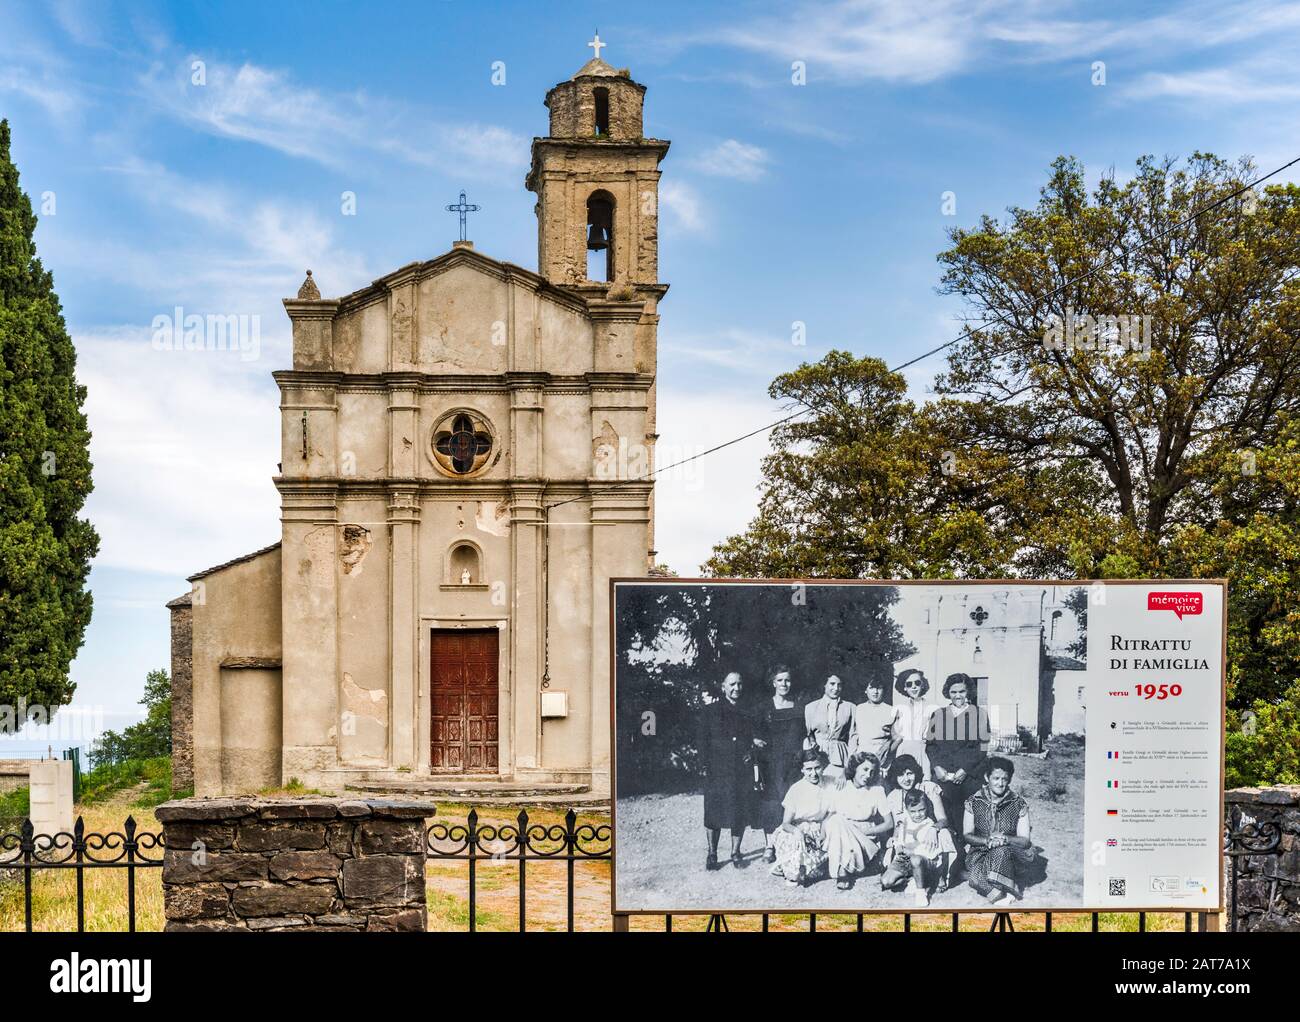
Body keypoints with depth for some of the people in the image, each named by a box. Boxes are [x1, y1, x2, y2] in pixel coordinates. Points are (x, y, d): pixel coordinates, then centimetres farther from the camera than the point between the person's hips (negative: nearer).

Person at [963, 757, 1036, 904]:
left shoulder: (1019, 805, -3)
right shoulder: (973, 802, -1)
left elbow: (1025, 840, -5)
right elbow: (967, 835, 0)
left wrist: (1006, 839, -27)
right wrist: (987, 840, -21)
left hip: (1012, 856, 0)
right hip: (981, 852, 0)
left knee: (1001, 849, -37)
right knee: (975, 877, -33)